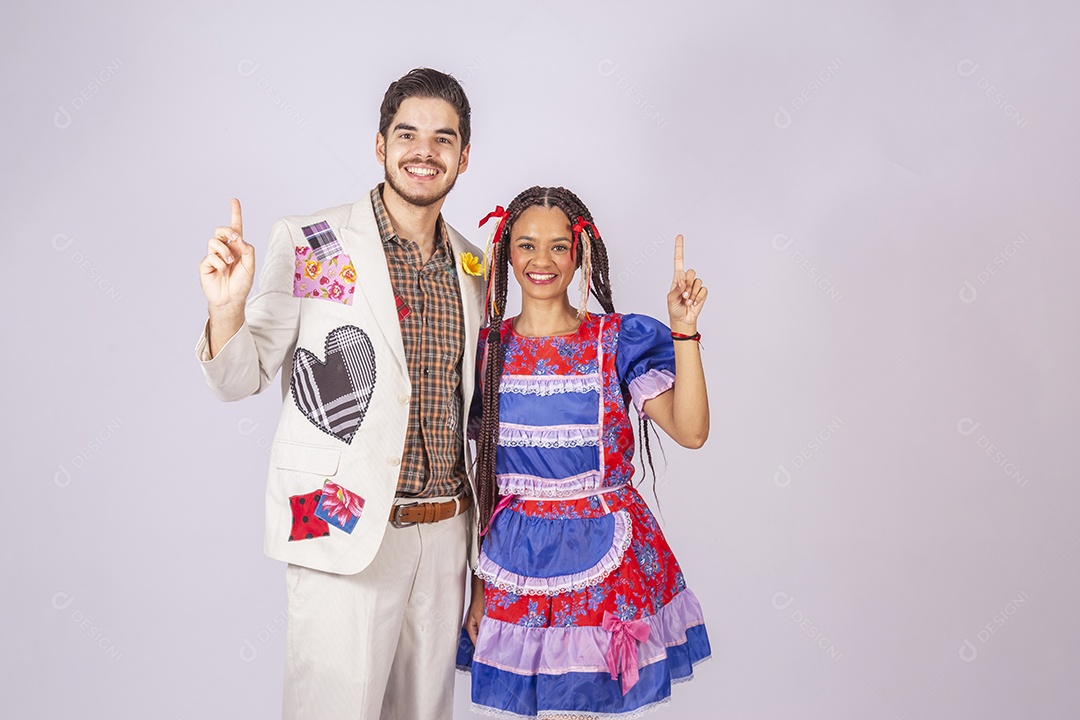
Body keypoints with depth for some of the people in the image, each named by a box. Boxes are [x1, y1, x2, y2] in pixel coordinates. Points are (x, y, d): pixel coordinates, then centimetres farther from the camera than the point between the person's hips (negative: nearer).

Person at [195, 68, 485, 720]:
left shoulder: (474, 266, 8)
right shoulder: (307, 245, -6)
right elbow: (242, 379, -5)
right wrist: (227, 307, -23)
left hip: (446, 530, 5)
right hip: (344, 531, -5)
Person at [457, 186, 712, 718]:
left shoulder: (619, 341, -4)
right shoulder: (490, 349, 2)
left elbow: (690, 431, -16)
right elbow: (484, 472, 6)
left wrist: (684, 330, -24)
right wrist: (479, 584, 5)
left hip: (603, 553, -1)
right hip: (516, 554, 2)